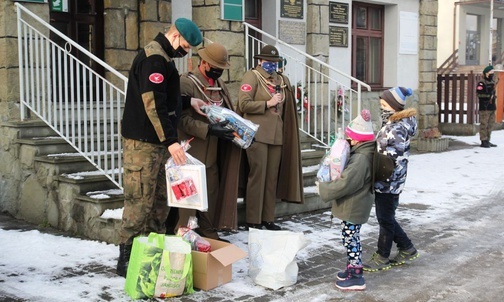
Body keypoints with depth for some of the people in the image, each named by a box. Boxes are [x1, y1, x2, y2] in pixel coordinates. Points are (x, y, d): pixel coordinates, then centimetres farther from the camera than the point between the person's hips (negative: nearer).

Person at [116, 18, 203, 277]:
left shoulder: (162, 57, 18)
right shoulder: (153, 58, -14)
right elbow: (152, 103, -23)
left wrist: (189, 102, 18)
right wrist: (170, 140, -26)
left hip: (156, 143, 10)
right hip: (143, 142, -10)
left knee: (158, 200, 10)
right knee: (140, 201, -7)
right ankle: (127, 259, 1)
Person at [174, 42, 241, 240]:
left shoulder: (220, 84, 12)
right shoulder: (186, 83, -10)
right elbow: (183, 119, -16)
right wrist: (209, 130, -25)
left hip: (213, 152, 7)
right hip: (192, 152, -7)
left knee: (212, 194, 11)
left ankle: (209, 234, 22)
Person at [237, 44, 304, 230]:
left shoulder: (281, 80, 17)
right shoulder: (252, 76, -2)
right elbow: (244, 104, -13)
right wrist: (268, 103, -12)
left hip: (276, 135, 6)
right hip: (257, 135, -6)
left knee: (273, 177, 7)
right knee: (257, 175, -5)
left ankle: (268, 218, 15)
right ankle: (253, 220, 2)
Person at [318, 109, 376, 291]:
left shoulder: (361, 159, -26)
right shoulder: (363, 153, 7)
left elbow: (345, 183, -31)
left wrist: (324, 189, -20)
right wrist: (328, 185, 11)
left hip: (353, 207, -10)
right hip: (354, 205, 10)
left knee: (350, 239, -2)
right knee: (350, 239, 20)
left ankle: (356, 277, 4)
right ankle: (352, 269, 32)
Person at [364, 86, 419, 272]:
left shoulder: (397, 128, -20)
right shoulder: (392, 123, 11)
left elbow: (392, 158, -22)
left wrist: (380, 180, -21)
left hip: (388, 181, -9)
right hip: (387, 181, 9)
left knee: (385, 219, 4)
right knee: (386, 218, 18)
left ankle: (382, 258, 18)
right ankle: (407, 249, 31)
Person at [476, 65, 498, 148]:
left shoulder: (492, 83, 19)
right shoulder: (481, 83, -9)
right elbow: (479, 93, -21)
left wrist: (493, 96, 14)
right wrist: (489, 95, -20)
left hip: (492, 108, 9)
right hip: (484, 108, -9)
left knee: (490, 125, 11)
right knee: (484, 125, -7)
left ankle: (487, 141, 18)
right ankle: (483, 141, -4)